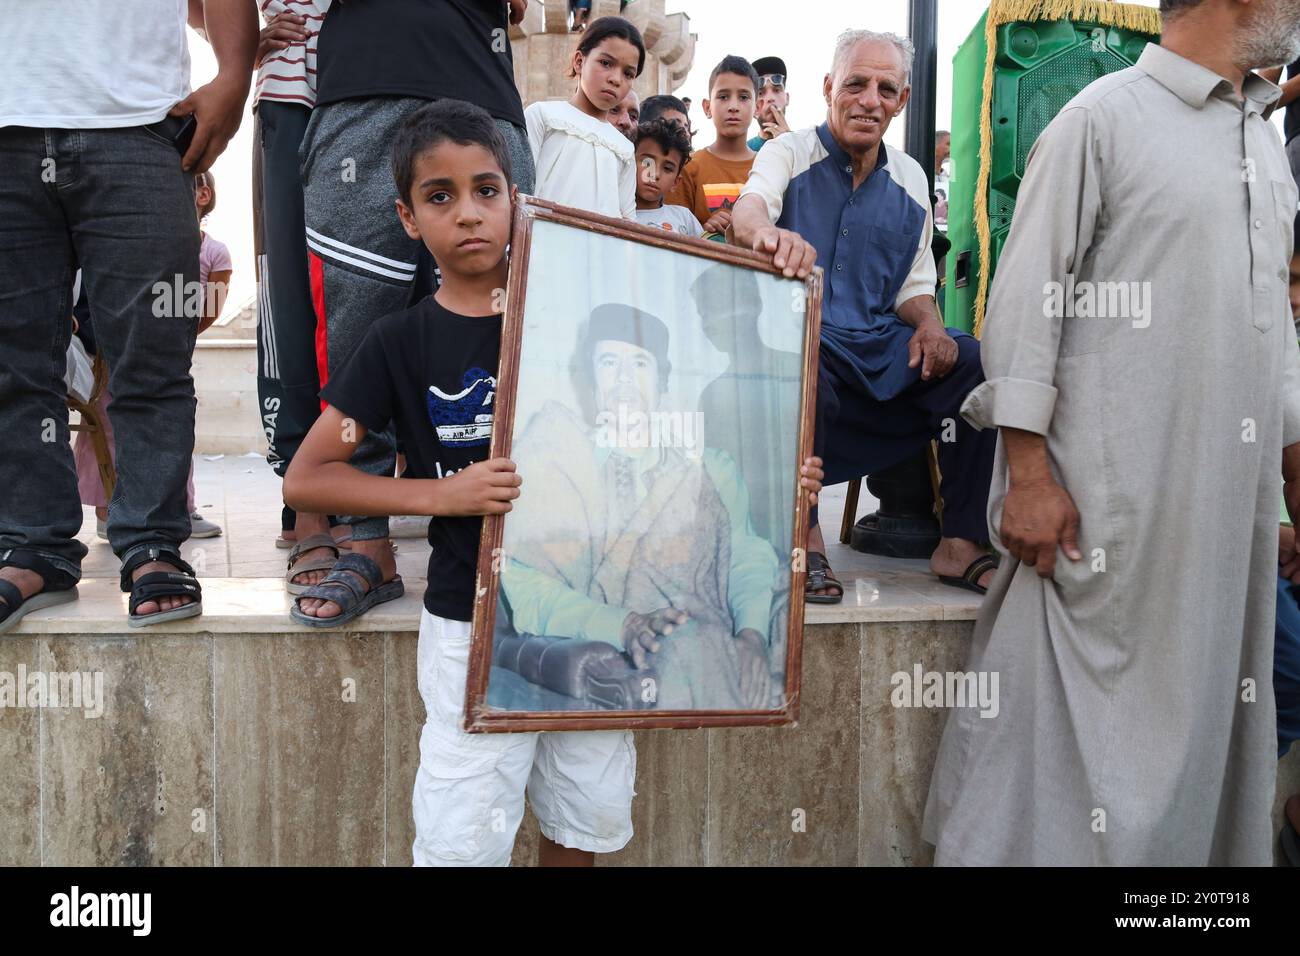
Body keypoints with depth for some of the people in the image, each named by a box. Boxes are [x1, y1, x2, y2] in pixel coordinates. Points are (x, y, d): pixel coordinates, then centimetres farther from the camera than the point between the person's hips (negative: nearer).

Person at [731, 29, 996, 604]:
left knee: (978, 364, -19)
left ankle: (960, 543, -9)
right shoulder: (789, 154, 2)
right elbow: (748, 211, -21)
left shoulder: (909, 179, 15)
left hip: (882, 341, 4)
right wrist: (767, 231, -48)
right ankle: (805, 538, -22)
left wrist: (928, 323, -7)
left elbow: (914, 285, 18)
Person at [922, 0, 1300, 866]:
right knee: (1077, 716, -2)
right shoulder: (1102, 119, -4)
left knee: (1214, 710, 13)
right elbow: (1027, 300, -10)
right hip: (1109, 499, -7)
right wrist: (1027, 473, -16)